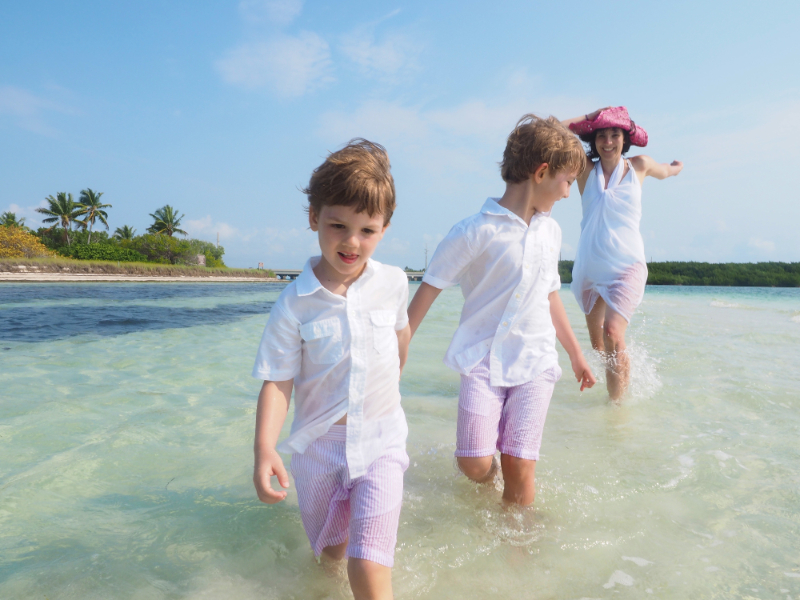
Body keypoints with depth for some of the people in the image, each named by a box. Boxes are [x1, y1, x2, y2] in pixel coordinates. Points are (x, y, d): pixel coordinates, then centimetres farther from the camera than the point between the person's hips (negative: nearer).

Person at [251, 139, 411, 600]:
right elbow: (278, 381, -14)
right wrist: (265, 448, -28)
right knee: (330, 556, 22)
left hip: (380, 440, 0)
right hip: (319, 442, 1)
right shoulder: (295, 303, -15)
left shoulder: (394, 283, -8)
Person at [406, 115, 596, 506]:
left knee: (520, 467, -3)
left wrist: (575, 353, 29)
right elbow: (428, 289, -8)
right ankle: (486, 484, 26)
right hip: (483, 359, -4)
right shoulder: (476, 231, -10)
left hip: (535, 360, 5)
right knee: (474, 463, -10)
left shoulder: (550, 231, 10)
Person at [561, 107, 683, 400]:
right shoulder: (585, 168, 2)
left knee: (613, 334, -21)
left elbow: (667, 171, 29)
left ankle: (617, 403, -11)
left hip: (627, 266, -2)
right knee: (597, 345, 11)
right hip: (589, 268, 2)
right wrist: (587, 118, 1)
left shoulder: (638, 166, 5)